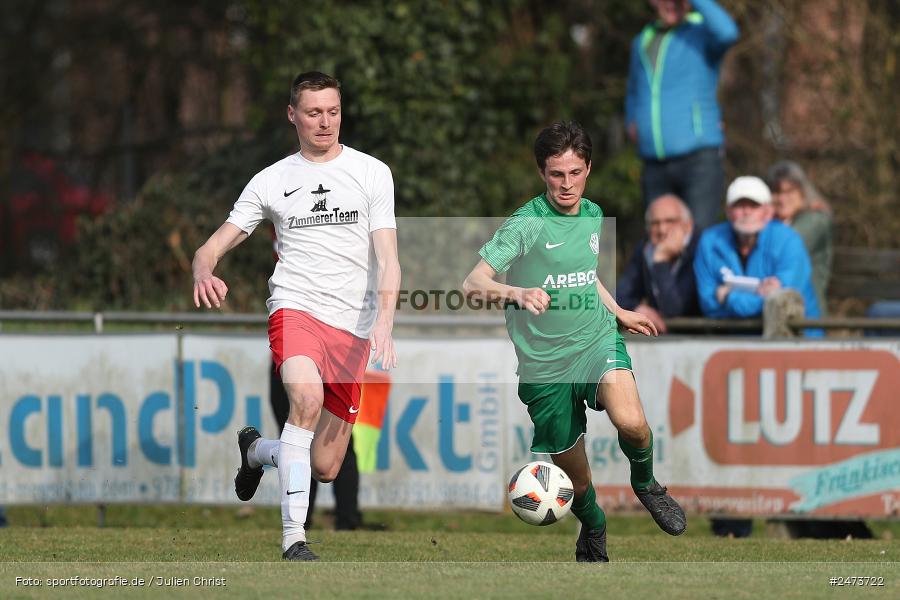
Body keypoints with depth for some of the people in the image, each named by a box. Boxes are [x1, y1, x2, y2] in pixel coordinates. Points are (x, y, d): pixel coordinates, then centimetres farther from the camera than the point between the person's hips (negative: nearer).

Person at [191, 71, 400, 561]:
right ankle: (293, 541, -33)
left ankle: (255, 450, 39)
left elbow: (387, 258, 1)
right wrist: (204, 271, -16)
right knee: (307, 396, -35)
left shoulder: (372, 173, 7)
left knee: (325, 469, 2)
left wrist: (383, 321, -17)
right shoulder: (271, 181, 9)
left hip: (353, 328, 2)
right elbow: (214, 246, 10)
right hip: (295, 307, -2)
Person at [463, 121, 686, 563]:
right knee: (573, 475, 7)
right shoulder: (526, 225, -15)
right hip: (544, 362, -3)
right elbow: (473, 284, -26)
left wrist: (619, 312, 32)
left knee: (630, 421, -29)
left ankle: (645, 482, 3)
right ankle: (593, 529, 41)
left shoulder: (593, 215, 5)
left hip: (597, 340, 3)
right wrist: (515, 293, -44)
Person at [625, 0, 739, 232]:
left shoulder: (702, 32, 0)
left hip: (699, 158, -6)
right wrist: (631, 120, 16)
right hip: (655, 166, 6)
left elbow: (727, 32, -26)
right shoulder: (642, 42, 19)